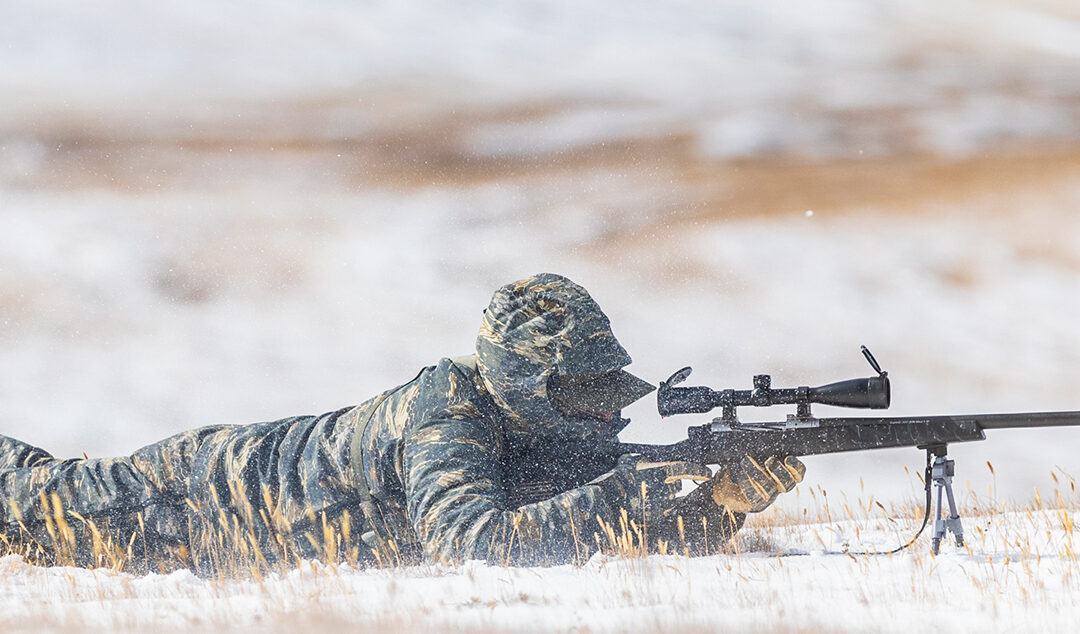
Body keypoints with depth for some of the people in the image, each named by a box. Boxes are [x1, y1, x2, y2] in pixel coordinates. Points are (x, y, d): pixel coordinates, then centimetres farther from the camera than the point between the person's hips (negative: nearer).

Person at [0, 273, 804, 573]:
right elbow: (473, 542, -53)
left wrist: (725, 499, -37)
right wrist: (625, 497, -55)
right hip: (238, 481, -6)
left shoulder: (568, 437, -17)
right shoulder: (445, 416, -39)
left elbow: (663, 535, -16)